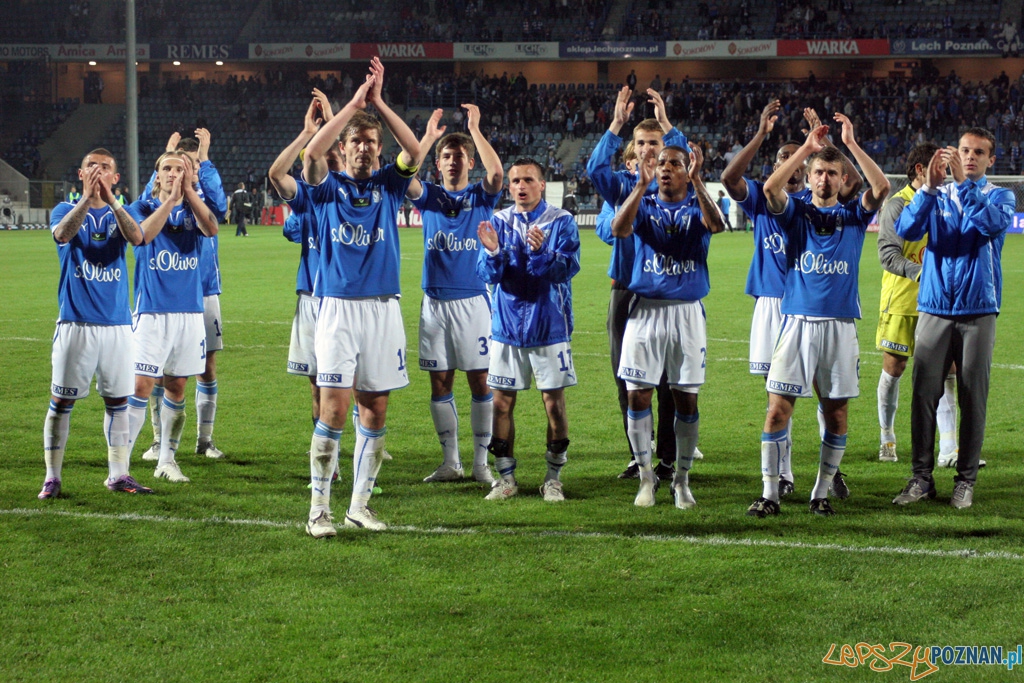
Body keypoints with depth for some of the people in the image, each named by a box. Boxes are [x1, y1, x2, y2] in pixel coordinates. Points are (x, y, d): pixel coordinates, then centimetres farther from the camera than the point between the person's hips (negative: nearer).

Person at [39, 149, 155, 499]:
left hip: (117, 324, 2)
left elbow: (138, 238, -14)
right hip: (75, 323, -2)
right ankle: (52, 477, 7)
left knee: (118, 400, 7)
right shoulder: (66, 210, 5)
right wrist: (87, 197, -29)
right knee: (61, 401, 0)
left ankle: (118, 475, 16)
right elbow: (63, 234, -19)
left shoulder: (122, 213, 9)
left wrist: (111, 200, -25)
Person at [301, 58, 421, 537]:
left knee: (375, 409, 6)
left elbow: (414, 151, -7)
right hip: (339, 307, -3)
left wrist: (378, 103, -12)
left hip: (383, 308, 3)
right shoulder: (328, 188, 4)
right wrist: (353, 104, -14)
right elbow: (312, 152, -16)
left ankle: (360, 505, 15)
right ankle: (319, 509, -4)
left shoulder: (387, 187, 10)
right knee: (334, 408, -10)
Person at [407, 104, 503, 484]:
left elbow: (497, 174, -17)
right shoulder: (429, 197, 9)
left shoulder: (481, 197, 5)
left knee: (479, 379, -1)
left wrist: (475, 130, -15)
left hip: (472, 300, -2)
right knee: (440, 382, 5)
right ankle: (450, 463, 14)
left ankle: (481, 462, 6)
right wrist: (428, 137, -13)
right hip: (435, 302, 2)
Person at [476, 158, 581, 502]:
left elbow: (568, 267, -15)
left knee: (554, 402, 1)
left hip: (550, 327, -2)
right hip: (507, 325, 2)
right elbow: (487, 274, -3)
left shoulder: (561, 222, -2)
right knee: (502, 402, 3)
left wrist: (541, 251, -32)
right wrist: (492, 252, -24)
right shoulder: (498, 223, 5)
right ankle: (506, 477, 13)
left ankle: (554, 477, 12)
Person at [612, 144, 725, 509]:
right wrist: (642, 184, -22)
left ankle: (681, 479, 14)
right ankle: (646, 475, 12)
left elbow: (716, 224, -18)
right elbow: (618, 229, -15)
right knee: (638, 395, -2)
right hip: (646, 311, 0)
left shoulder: (697, 209, 7)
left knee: (686, 398, 3)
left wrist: (697, 180, -26)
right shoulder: (643, 206, 8)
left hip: (687, 313, 0)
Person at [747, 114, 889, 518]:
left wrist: (852, 144, -11)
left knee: (836, 415, 4)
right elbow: (771, 188, -11)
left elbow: (881, 188, -9)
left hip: (841, 325, 1)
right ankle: (769, 493, 0)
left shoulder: (854, 215, 10)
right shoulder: (795, 212, 8)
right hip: (797, 321, -1)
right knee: (778, 410, -6)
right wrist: (807, 148, -13)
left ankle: (821, 493, 16)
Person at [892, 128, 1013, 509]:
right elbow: (906, 230, -7)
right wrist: (930, 186, -19)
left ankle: (966, 480, 8)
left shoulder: (999, 197, 6)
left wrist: (963, 182, -24)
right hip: (934, 309, 1)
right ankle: (921, 478, 5)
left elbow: (991, 223, -18)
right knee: (923, 394, -2)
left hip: (978, 311, -1)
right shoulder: (936, 197, 11)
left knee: (973, 399, 0)